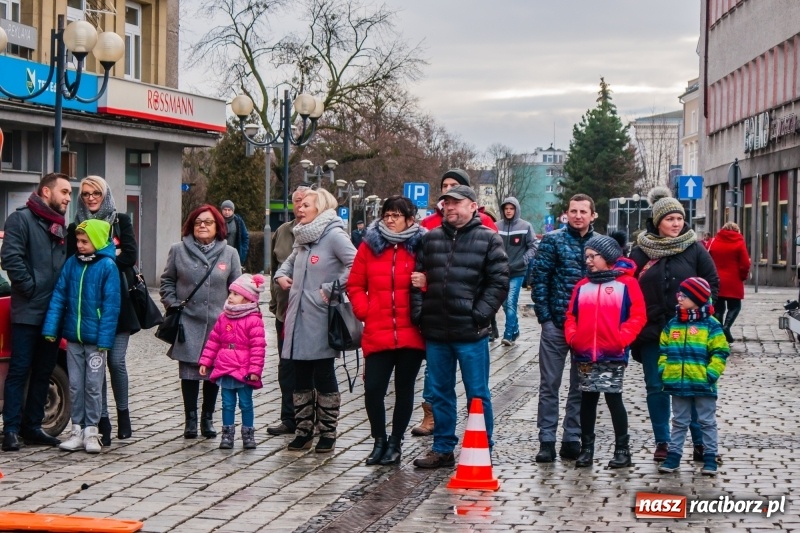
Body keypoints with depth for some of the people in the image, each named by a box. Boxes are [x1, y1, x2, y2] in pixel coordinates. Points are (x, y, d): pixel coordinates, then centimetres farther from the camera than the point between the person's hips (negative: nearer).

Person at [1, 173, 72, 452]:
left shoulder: (61, 226, 17)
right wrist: (29, 288, -15)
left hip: (53, 312, 7)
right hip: (28, 312, -7)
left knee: (43, 372, 11)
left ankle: (32, 426, 19)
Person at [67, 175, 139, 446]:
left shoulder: (121, 221, 8)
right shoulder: (75, 227, 11)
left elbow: (130, 255, -4)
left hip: (118, 301, -1)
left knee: (116, 361, -4)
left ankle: (123, 413, 16)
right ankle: (103, 421, 5)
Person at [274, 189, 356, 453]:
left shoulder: (334, 236, -11)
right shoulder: (302, 239, 14)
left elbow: (356, 265, -20)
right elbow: (289, 262, 32)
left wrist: (331, 289, -17)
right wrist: (281, 276, 12)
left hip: (321, 319, -7)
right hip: (298, 319, 8)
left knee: (324, 377, 2)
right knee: (301, 378, 10)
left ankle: (328, 433, 11)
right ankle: (303, 431, 18)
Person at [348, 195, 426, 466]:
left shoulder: (420, 246, 1)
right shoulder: (370, 244, 6)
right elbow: (355, 284, 9)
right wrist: (363, 310, -2)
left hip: (411, 333, -1)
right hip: (377, 334, 1)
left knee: (404, 388, 9)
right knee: (373, 388, -3)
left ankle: (395, 442, 23)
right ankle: (379, 440, 18)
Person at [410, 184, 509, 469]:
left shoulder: (488, 239, -1)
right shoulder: (431, 238, 12)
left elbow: (498, 283, -5)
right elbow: (418, 279, 13)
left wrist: (480, 315, -13)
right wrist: (418, 313, 2)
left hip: (470, 333, -4)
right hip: (435, 332, 4)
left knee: (477, 394, 4)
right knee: (440, 393, 13)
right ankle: (443, 448, 23)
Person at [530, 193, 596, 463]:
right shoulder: (553, 240, -1)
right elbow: (539, 278, -2)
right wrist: (544, 315, -7)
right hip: (556, 323, -2)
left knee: (580, 386, 9)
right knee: (549, 384, 2)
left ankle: (572, 439, 18)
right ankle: (546, 441, 8)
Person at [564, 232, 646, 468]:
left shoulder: (626, 283, -2)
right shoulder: (583, 285, 11)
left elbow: (638, 316, -6)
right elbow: (571, 315, 14)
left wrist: (621, 338, -14)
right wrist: (572, 336, -2)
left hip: (613, 355, -4)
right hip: (584, 354, 4)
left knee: (613, 398, -1)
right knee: (587, 400, 10)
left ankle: (622, 449, 9)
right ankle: (586, 448, 18)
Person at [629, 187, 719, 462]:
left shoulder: (695, 249, 1)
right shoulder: (640, 252, 3)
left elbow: (712, 284, 5)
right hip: (651, 333, 1)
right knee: (656, 387, 6)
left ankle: (701, 442, 8)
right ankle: (662, 442, 16)